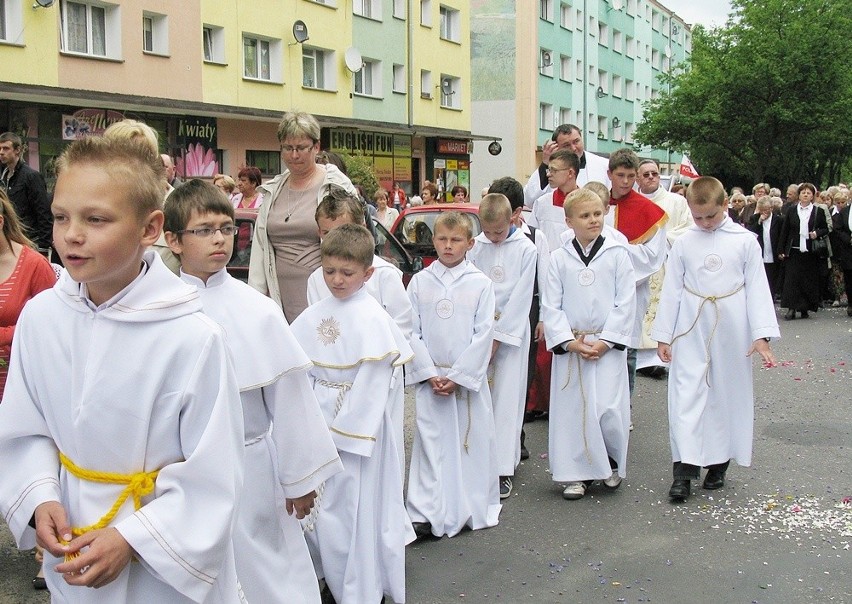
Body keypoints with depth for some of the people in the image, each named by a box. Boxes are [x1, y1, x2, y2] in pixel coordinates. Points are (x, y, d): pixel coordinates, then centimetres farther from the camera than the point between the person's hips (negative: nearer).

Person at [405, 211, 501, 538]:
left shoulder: (481, 283, -1)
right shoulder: (419, 282, 3)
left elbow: (483, 334, -5)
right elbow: (412, 332, 1)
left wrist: (458, 376, -11)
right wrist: (429, 374, -8)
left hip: (469, 378, 0)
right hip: (429, 379, 1)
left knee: (473, 441, 6)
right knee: (430, 441, 0)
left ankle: (474, 509, 19)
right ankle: (425, 513, 3)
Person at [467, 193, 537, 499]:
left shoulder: (526, 250, -5)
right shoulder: (475, 247, 2)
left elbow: (521, 298, -7)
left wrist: (498, 336, -9)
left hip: (511, 332, -2)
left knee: (507, 399, -1)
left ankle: (504, 470, 3)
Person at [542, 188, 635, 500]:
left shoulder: (617, 254, 0)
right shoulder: (559, 258, 3)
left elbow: (625, 303, -2)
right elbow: (551, 306, 2)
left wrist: (604, 341, -10)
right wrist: (569, 342, -9)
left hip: (608, 345, -1)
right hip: (569, 346, 2)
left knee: (609, 408, -8)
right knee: (571, 409, 3)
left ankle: (612, 463, 19)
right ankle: (577, 474, 16)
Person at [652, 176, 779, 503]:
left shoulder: (745, 242, 0)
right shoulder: (683, 244, 2)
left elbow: (757, 289, 1)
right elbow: (671, 291, 6)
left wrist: (761, 335, -5)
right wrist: (663, 335, 4)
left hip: (732, 333, 0)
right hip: (691, 333, 0)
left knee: (728, 395, 8)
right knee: (686, 395, -7)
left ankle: (718, 464, 22)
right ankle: (683, 469, -7)